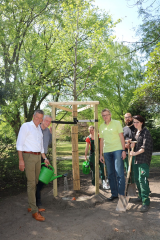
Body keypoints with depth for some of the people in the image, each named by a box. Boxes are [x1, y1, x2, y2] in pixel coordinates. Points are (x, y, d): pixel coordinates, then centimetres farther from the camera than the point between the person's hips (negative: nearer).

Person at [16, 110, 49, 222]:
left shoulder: (40, 129, 15)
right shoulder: (26, 126, -6)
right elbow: (19, 144, -10)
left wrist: (45, 158, 18)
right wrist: (21, 160, -15)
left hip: (38, 157, 7)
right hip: (28, 156, -7)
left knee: (35, 182, 12)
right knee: (31, 183, -7)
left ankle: (31, 206, 25)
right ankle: (35, 211, -2)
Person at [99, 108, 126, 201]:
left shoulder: (116, 123, 2)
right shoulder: (101, 126, 13)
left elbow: (121, 137, 0)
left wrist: (124, 150, -8)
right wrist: (101, 154, 13)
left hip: (117, 150, -4)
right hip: (107, 152, 4)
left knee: (119, 173, -7)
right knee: (110, 174, 8)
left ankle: (121, 194, 2)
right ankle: (114, 194, 18)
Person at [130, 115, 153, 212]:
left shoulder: (146, 132, -9)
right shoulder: (136, 132, 14)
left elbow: (145, 147, -16)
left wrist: (136, 153, -21)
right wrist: (133, 145, 6)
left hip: (144, 159, -8)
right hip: (137, 158, 8)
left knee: (142, 179, -13)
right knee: (137, 179, 13)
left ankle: (146, 202, -7)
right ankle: (141, 196, 30)